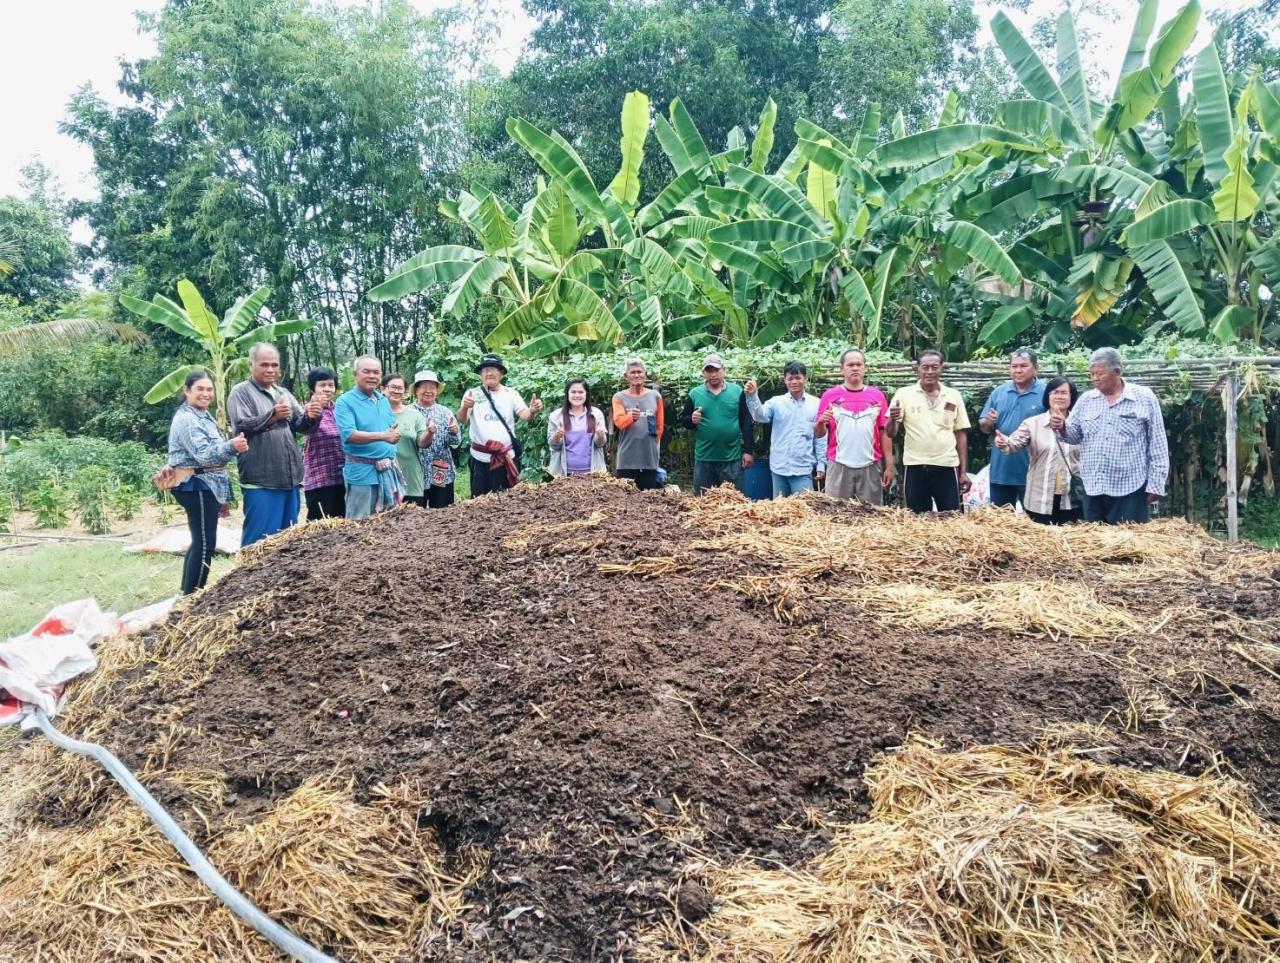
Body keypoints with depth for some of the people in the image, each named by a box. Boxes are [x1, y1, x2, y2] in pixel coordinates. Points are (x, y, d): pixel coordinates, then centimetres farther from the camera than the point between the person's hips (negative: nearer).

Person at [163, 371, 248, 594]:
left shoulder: (203, 415, 16)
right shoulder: (186, 419, -15)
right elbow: (204, 455, -24)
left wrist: (221, 495, 26)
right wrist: (231, 447, -42)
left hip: (206, 486, 11)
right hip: (197, 486, -11)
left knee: (200, 541, 14)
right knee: (205, 543, -10)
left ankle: (188, 594, 22)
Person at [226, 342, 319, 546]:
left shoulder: (284, 393, 16)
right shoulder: (241, 392, -2)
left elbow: (299, 425, 11)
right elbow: (242, 426, -14)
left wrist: (310, 417, -13)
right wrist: (272, 416, -29)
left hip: (290, 478, 6)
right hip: (261, 480, -6)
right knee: (260, 538, -6)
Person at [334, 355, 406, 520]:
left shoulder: (384, 400, 13)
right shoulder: (345, 402, -9)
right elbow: (349, 435, -22)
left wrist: (394, 434, -1)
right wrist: (382, 435, -28)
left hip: (388, 470, 7)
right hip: (362, 471, -7)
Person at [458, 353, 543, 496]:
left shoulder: (511, 394, 4)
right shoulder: (472, 394, 0)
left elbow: (524, 415, -9)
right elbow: (462, 419, -13)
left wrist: (532, 411, -33)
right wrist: (464, 407, -37)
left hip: (506, 457, 1)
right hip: (480, 457, -1)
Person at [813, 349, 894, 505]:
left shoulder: (877, 395, 6)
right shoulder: (830, 395, 3)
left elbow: (885, 433, 6)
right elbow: (818, 434, 4)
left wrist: (889, 466, 2)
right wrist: (820, 423, -18)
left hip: (871, 466, 1)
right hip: (839, 465, -1)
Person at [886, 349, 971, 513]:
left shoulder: (954, 396, 6)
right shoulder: (904, 394, -1)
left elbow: (960, 434, 9)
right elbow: (890, 433, -4)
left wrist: (964, 471, 6)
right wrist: (893, 419, -27)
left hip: (946, 466, 1)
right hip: (915, 467, -1)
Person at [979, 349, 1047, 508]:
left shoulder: (1046, 393, -4)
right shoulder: (998, 392, 8)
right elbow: (983, 428, 13)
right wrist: (988, 422, -9)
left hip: (1031, 471, -4)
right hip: (1000, 470, 4)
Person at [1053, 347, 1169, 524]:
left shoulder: (1145, 398, -3)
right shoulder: (1086, 399, 9)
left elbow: (1158, 446, -2)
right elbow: (1075, 436, 12)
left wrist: (1155, 484, -6)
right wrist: (1062, 428, -11)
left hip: (1130, 488, -4)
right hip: (1093, 487, 4)